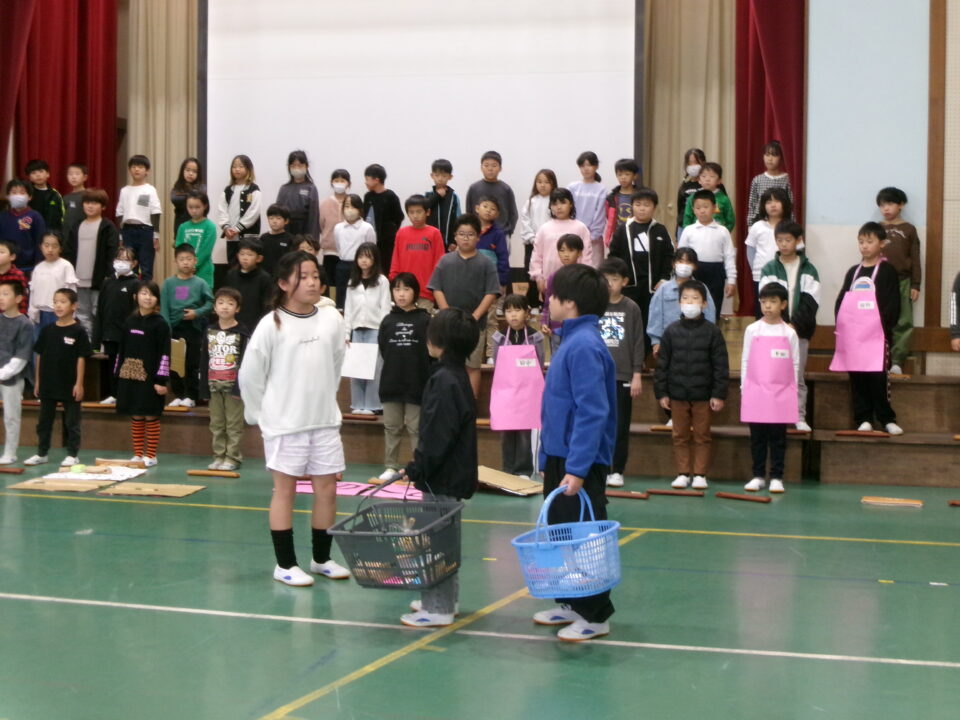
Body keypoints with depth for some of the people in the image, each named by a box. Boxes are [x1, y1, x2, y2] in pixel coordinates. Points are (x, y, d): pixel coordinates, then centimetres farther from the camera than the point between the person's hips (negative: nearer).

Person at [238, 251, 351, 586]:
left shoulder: (331, 319, 2)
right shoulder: (272, 324, -10)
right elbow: (250, 374, -5)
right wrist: (259, 414, 0)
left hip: (325, 421, 4)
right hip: (284, 424, -4)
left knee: (327, 488, 7)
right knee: (285, 489, 4)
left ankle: (322, 558, 21)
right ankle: (285, 564, 11)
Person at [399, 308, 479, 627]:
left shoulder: (445, 381, -20)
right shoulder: (457, 376, 11)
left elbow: (438, 435, -23)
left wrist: (417, 468, -16)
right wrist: (419, 466, 19)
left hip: (443, 478, -10)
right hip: (453, 474, 10)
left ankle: (438, 608, 0)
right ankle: (445, 599, 30)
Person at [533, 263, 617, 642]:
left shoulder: (584, 345, -20)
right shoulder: (573, 341, 11)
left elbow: (593, 411, -26)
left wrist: (577, 468, -28)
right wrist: (550, 458, 20)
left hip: (580, 463, -10)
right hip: (560, 457, 10)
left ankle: (595, 615, 9)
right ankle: (570, 603, 30)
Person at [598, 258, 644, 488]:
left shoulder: (631, 308, 0)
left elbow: (638, 344, 1)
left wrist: (637, 375, -3)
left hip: (622, 376, -1)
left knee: (620, 426, 2)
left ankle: (617, 471, 9)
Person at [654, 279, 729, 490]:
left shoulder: (712, 332, -2)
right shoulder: (671, 331, 2)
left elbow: (721, 365, -2)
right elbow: (662, 364, 5)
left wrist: (719, 394, -7)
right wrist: (661, 393, 1)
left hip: (702, 394, -2)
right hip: (678, 393, 2)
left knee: (701, 436, 5)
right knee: (680, 436, 8)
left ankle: (700, 474, 12)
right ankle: (683, 473, 16)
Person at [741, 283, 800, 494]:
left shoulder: (789, 333, 2)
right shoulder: (752, 330, 4)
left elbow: (795, 364, 5)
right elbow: (745, 361, 7)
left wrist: (793, 391, 2)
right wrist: (744, 389, 3)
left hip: (781, 394, -1)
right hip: (755, 392, 1)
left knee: (778, 437, 2)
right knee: (757, 437, 5)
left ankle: (776, 477, 8)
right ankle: (758, 476, 12)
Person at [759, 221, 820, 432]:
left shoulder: (808, 270, 4)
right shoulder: (769, 269, 4)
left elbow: (810, 302, -4)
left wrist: (795, 325, -15)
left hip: (799, 330, 0)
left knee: (798, 376, 4)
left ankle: (800, 418, 9)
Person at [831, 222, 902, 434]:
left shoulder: (887, 271, 2)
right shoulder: (853, 272, 17)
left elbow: (893, 305, -4)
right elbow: (841, 300, 15)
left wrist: (885, 326, -13)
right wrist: (840, 325, 2)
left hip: (876, 335, -5)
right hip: (853, 335, 5)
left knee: (878, 377, -9)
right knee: (857, 379, 4)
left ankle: (887, 419, -1)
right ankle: (863, 419, 9)